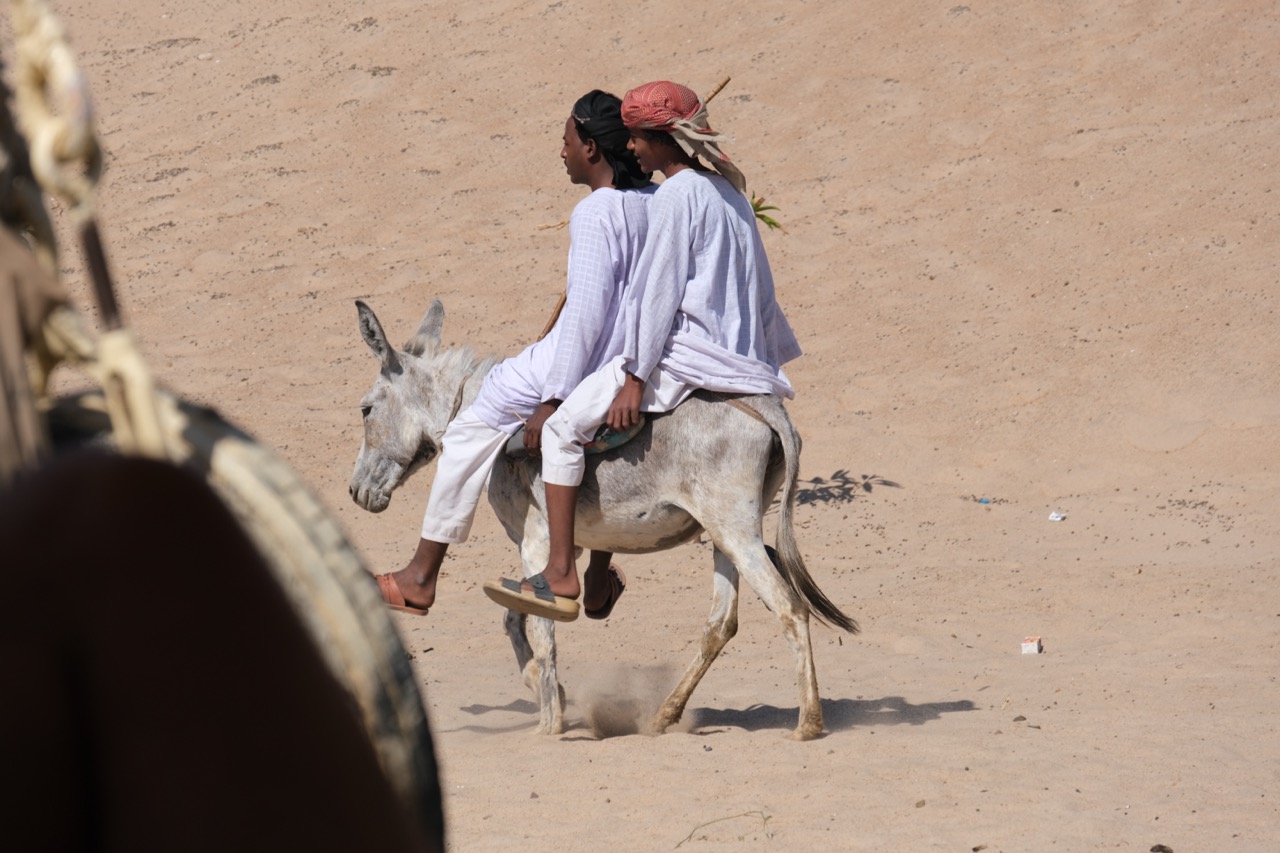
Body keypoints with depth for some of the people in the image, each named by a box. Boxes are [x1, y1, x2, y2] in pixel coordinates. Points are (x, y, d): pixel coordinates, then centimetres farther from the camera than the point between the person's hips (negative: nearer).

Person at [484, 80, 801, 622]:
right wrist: (773, 353, 29)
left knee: (562, 430, -4)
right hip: (738, 354, 10)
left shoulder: (676, 196, -12)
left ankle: (561, 579, -12)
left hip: (683, 353, -10)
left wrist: (635, 378, -16)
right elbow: (757, 284, 21)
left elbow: (659, 289, -16)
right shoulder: (729, 192, 15)